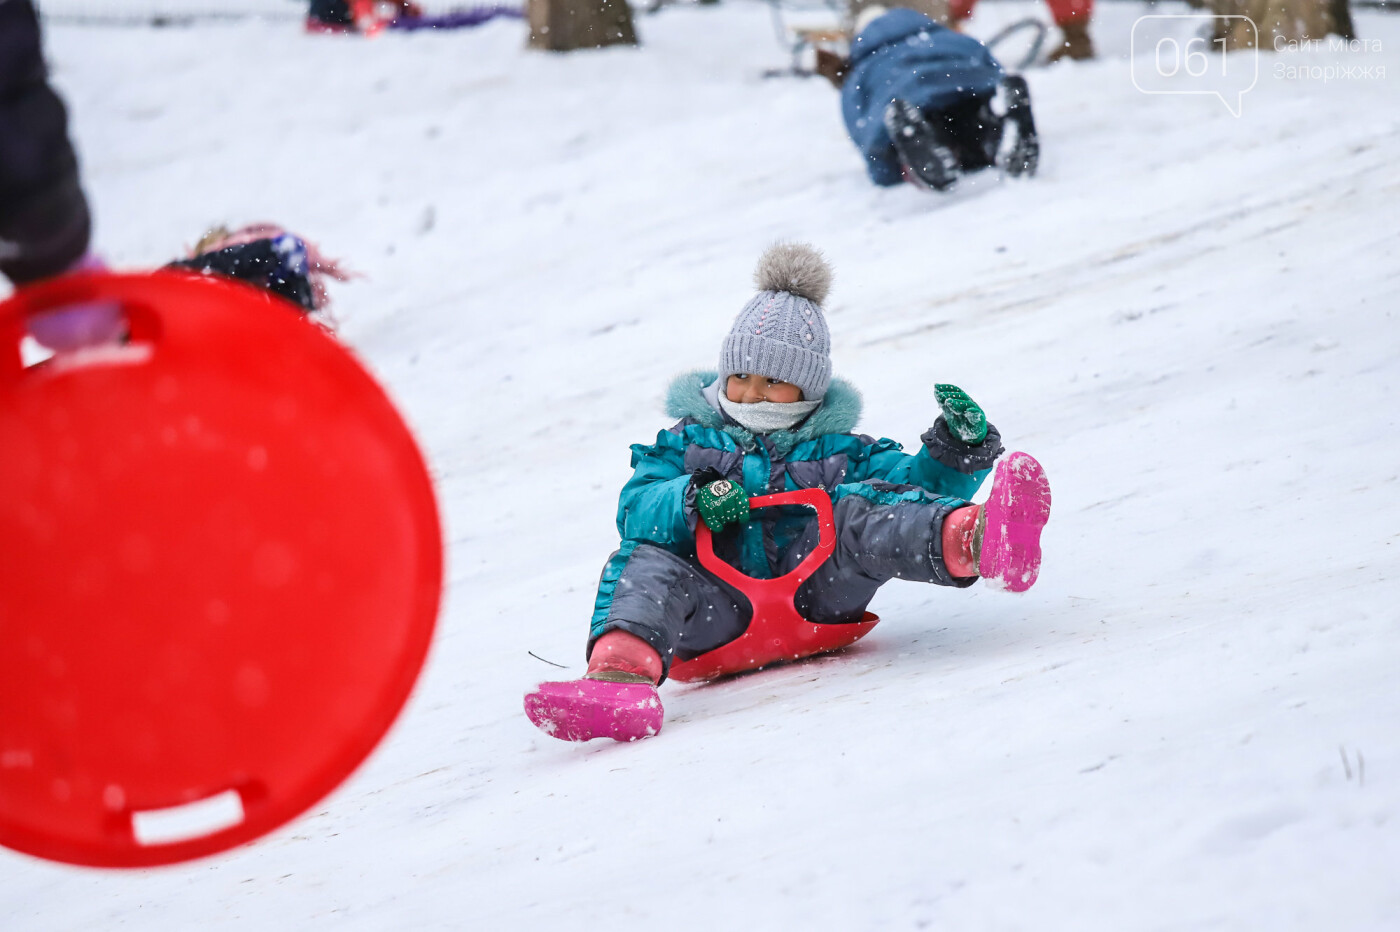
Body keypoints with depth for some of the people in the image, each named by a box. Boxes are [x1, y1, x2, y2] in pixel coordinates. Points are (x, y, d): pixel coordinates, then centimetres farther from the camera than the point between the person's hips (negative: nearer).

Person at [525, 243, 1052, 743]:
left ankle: (972, 540, -58)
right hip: (721, 606, 1)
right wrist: (695, 500, -15)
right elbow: (637, 508, 6)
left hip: (814, 590, -1)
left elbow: (919, 481, 13)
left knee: (858, 509, -26)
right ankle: (622, 668, -59)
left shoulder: (837, 449, 22)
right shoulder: (688, 443, 21)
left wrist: (961, 447, -7)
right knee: (646, 562, -27)